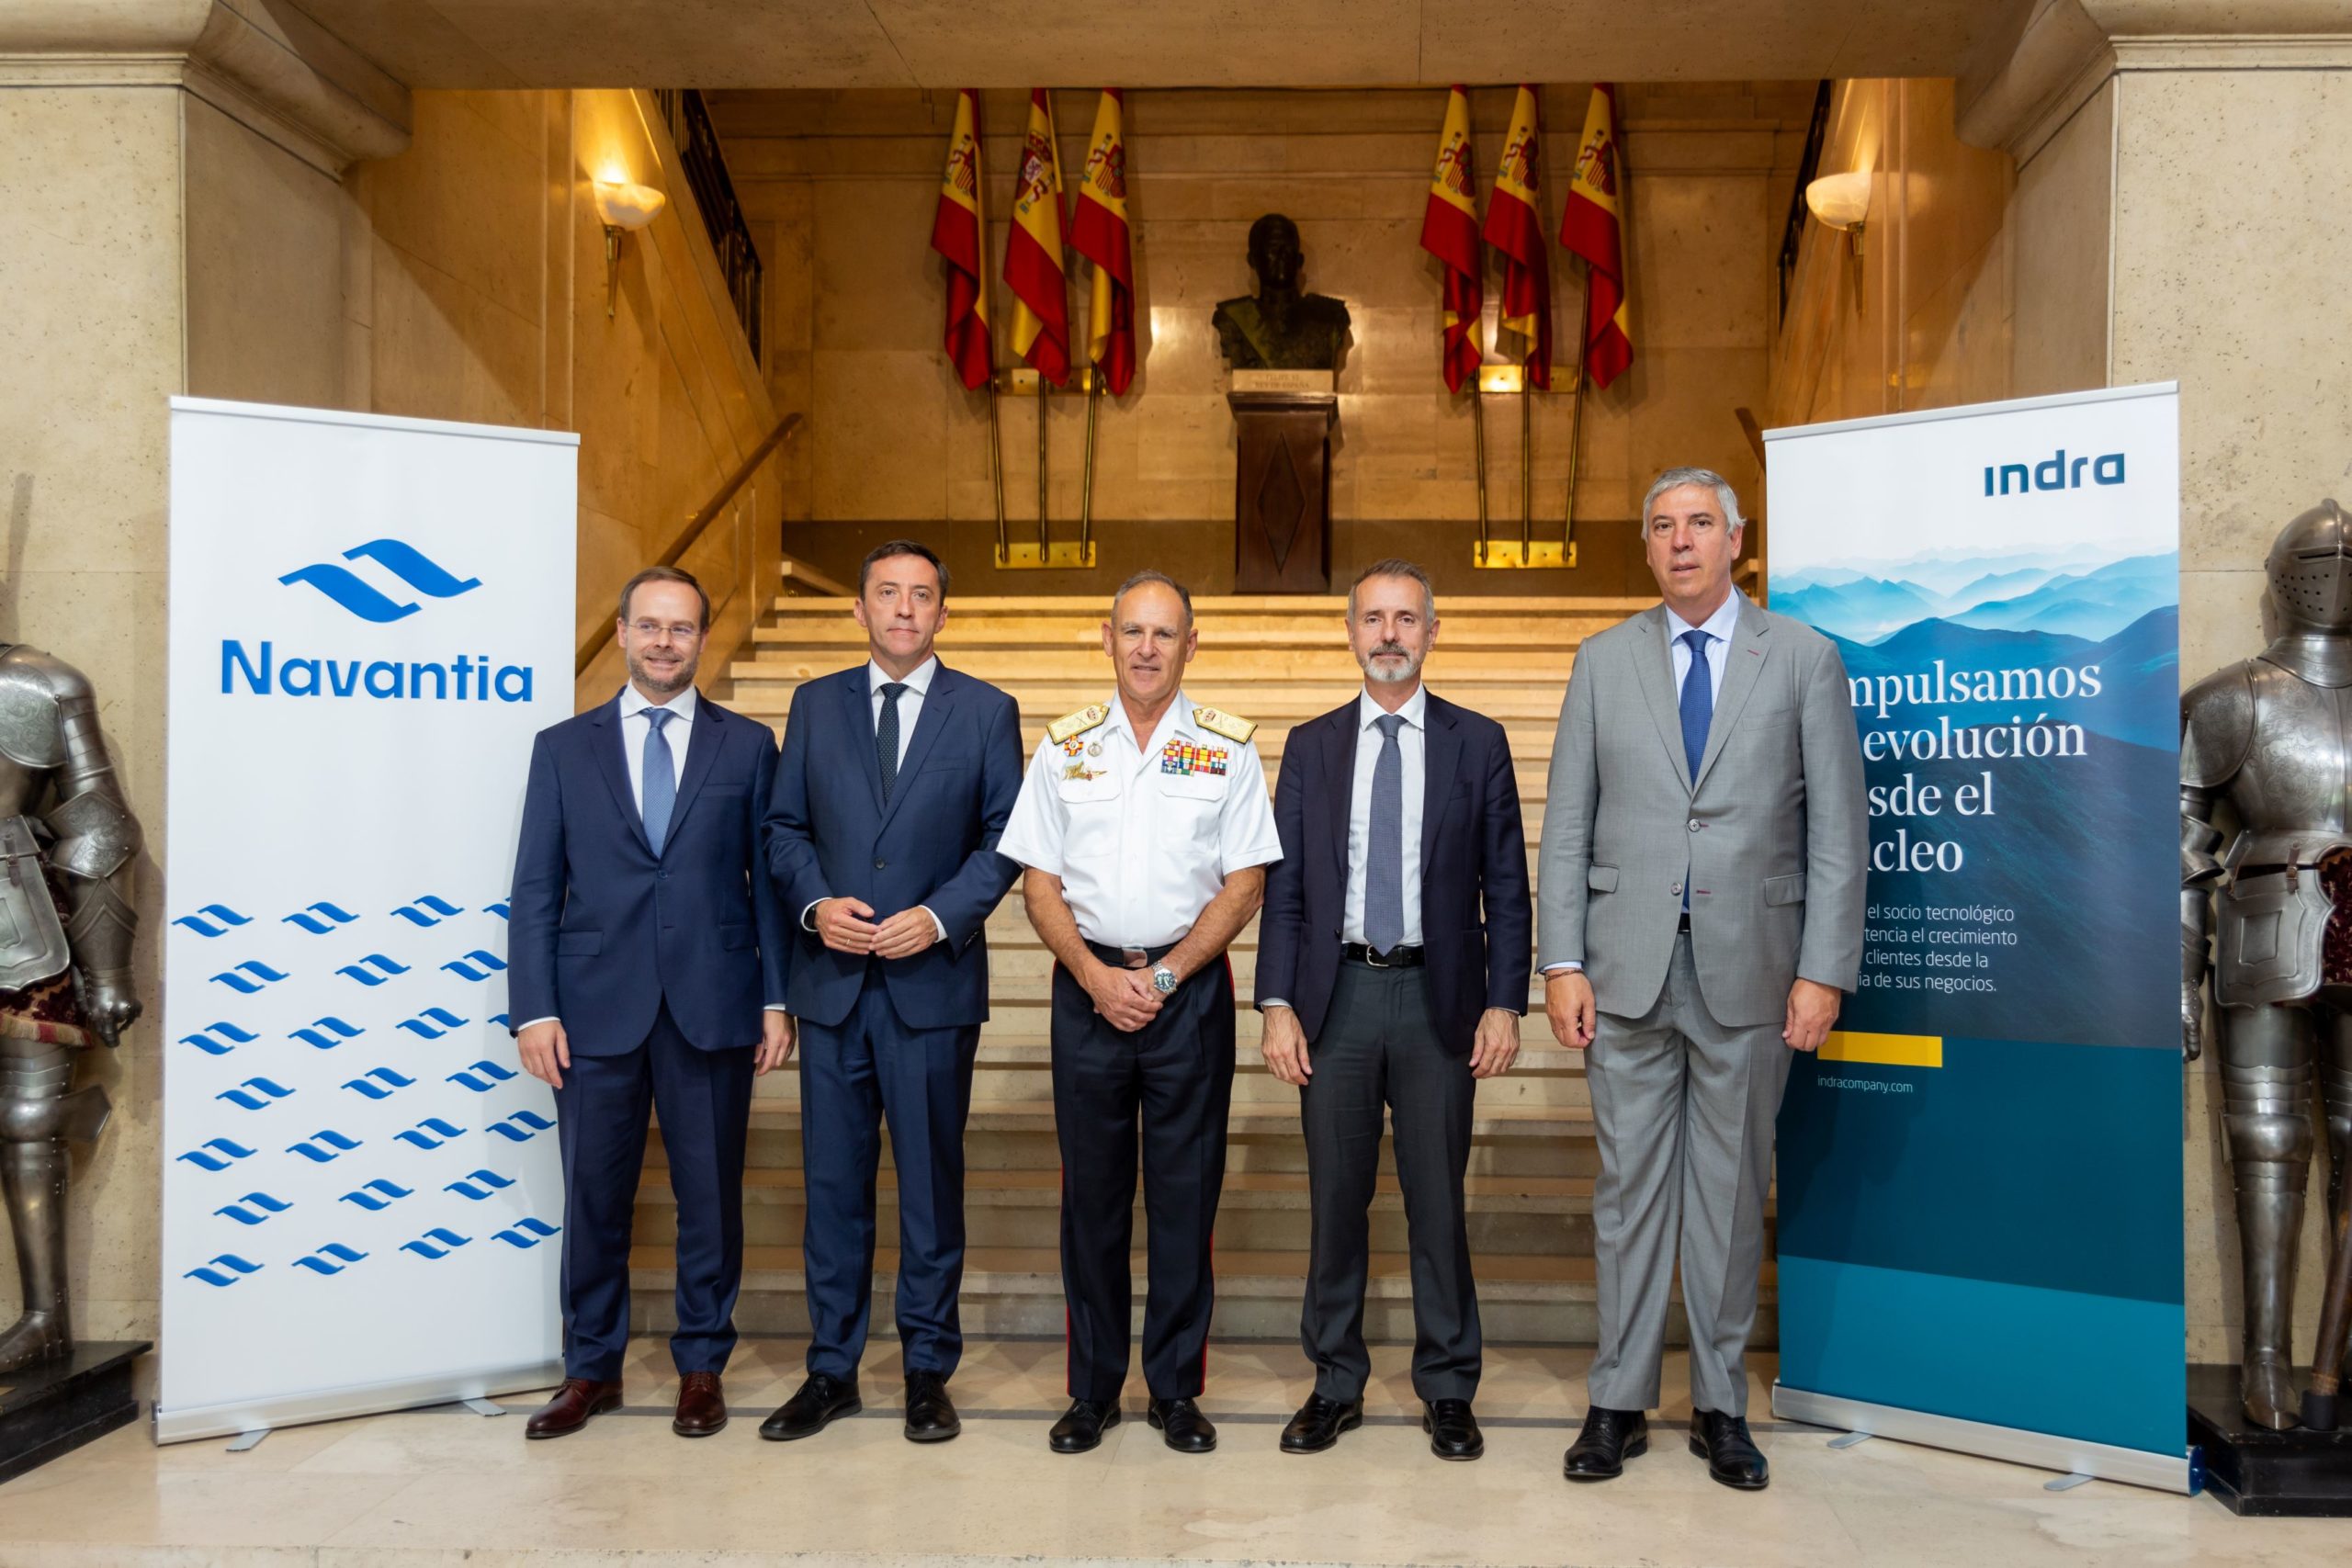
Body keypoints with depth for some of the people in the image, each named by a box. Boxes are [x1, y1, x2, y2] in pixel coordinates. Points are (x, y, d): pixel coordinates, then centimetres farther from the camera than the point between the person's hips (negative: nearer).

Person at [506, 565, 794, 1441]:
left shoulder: (747, 746, 6)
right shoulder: (564, 748, 7)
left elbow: (769, 878, 5)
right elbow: (535, 890, 4)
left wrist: (776, 999, -1)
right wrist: (534, 1009, -4)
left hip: (712, 1007, 0)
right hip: (597, 1008, 1)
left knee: (710, 1195, 8)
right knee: (594, 1197, 8)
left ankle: (702, 1367, 23)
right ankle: (592, 1369, 25)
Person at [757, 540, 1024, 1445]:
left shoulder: (987, 712, 3)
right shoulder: (816, 704, 9)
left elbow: (1004, 838, 0)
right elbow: (785, 826, 10)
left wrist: (939, 917, -12)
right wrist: (816, 903, -8)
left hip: (935, 981, -2)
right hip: (833, 980, 2)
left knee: (932, 1181, 6)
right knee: (833, 1182, 8)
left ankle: (928, 1372, 19)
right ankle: (831, 1370, 21)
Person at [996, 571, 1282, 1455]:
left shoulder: (1228, 749, 3)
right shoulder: (1064, 747, 7)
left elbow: (1244, 884, -1)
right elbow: (1039, 882, 5)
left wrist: (1164, 976, -9)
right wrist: (1099, 977, -8)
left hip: (1189, 989, -1)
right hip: (1088, 986, 1)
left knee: (1185, 1193, 4)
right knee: (1092, 1192, 7)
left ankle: (1177, 1389, 17)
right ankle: (1092, 1389, 19)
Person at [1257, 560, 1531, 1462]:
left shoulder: (1479, 743, 4)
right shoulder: (1311, 746, 8)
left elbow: (1506, 888, 3)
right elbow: (1282, 886, 5)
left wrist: (1504, 1004, -5)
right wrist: (1277, 1004, -3)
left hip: (1439, 997, -1)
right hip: (1336, 995, 1)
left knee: (1438, 1200, 6)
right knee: (1335, 1198, 8)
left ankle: (1447, 1390, 20)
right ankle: (1336, 1383, 22)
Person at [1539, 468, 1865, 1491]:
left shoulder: (1804, 660, 3)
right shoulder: (1604, 660, 8)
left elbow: (1838, 831, 1)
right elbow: (1567, 823, 6)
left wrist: (1823, 971, -6)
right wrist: (1561, 963, -2)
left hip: (1748, 968, -1)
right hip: (1629, 964, 1)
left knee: (1732, 1189, 8)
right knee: (1630, 1186, 5)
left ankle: (1721, 1407, 20)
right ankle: (1619, 1403, 16)